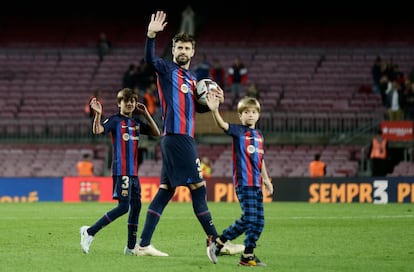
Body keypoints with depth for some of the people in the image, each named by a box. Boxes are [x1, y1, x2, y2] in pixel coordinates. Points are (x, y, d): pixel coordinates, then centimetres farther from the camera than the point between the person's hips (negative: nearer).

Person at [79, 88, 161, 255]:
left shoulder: (137, 123, 16)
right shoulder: (115, 120, -4)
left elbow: (157, 133, 13)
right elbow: (98, 130, -19)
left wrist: (146, 114, 7)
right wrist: (98, 114, -35)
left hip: (133, 172, 8)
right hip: (121, 171, -8)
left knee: (136, 206, 7)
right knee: (123, 207, -16)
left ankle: (131, 247, 13)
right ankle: (89, 232, -11)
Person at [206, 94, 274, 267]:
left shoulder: (259, 135, 16)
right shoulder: (238, 131, -4)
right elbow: (223, 125, -24)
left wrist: (266, 179, 24)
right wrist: (214, 110, -42)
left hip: (256, 184, 7)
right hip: (243, 183, -7)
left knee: (259, 221, 5)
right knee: (249, 218, -12)